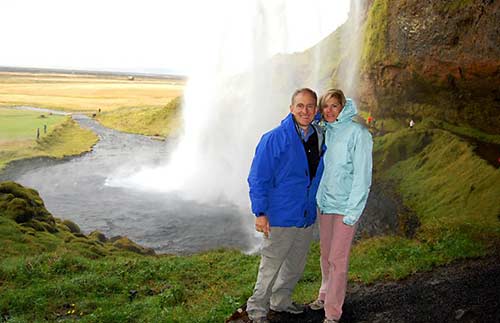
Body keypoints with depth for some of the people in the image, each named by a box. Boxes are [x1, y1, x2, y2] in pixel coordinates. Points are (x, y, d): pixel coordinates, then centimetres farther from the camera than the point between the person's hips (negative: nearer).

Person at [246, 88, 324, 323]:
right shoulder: (274, 139, -13)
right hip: (280, 218, -6)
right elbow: (258, 179, -13)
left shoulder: (319, 138, 3)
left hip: (307, 217, 6)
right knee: (270, 267, 4)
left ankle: (281, 301, 41)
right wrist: (260, 213, -17)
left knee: (296, 266, 20)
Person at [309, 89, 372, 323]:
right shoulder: (325, 132, 8)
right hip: (324, 202, 6)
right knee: (326, 254, 18)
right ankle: (325, 295, 36)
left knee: (338, 260, -1)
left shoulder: (358, 133, -12)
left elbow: (362, 175, -14)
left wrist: (352, 211, -17)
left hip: (344, 206, -6)